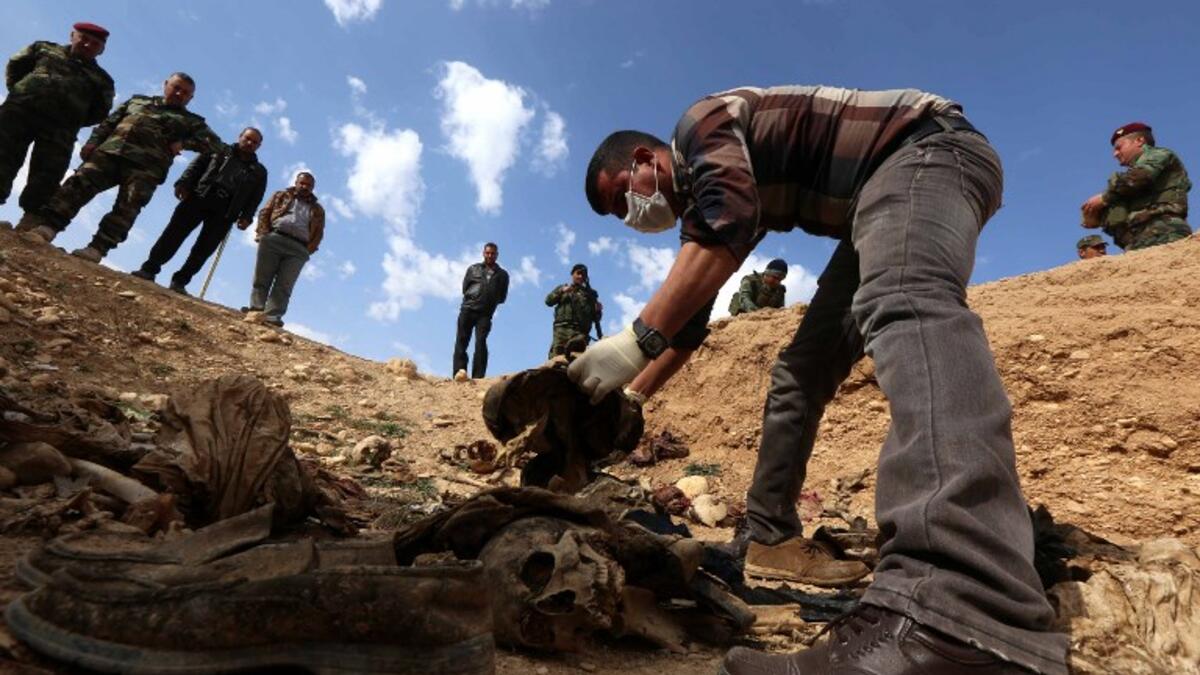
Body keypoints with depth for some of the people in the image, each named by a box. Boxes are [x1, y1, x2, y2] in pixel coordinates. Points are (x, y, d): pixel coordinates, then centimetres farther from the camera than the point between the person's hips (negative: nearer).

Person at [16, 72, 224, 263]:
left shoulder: (191, 121, 22)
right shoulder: (137, 101, 30)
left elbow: (216, 144, 9)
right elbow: (108, 123, 23)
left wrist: (184, 144, -3)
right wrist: (93, 142, 6)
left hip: (146, 167, -3)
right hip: (110, 152, 3)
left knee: (127, 206, -20)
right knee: (80, 182, -16)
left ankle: (96, 249, -27)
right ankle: (44, 226, -23)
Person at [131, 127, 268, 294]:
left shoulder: (259, 172, 18)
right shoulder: (220, 151, 19)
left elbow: (255, 198, 10)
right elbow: (196, 166, 10)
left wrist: (246, 217, -6)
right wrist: (184, 183, -7)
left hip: (224, 213, 0)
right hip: (199, 198, 0)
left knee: (203, 249, -3)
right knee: (173, 234, -6)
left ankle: (179, 281, 3)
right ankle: (149, 269, -2)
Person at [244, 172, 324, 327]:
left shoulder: (318, 210, 23)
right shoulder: (281, 196, 22)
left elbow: (318, 233, 13)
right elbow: (264, 213, 13)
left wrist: (307, 250, -1)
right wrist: (264, 234, -3)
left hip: (298, 248, -1)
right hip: (273, 239, 1)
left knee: (284, 284, -11)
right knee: (261, 278, -5)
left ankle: (272, 316, -18)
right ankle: (256, 308, -7)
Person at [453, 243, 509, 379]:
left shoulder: (502, 274, 16)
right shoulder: (473, 269, 18)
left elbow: (502, 297, 14)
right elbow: (464, 288, 15)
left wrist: (490, 301, 3)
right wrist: (473, 297, 5)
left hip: (485, 313, -2)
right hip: (468, 309, 2)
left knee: (481, 341, -15)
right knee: (461, 339, -10)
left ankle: (478, 377, -22)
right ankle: (460, 370, -19)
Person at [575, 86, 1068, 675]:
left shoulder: (701, 124, -8)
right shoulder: (698, 195, 18)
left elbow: (727, 226, -30)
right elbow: (689, 313, 17)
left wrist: (636, 340, -35)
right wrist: (629, 397, 13)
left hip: (929, 151, -10)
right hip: (891, 185, 10)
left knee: (902, 301, -39)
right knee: (800, 368, 6)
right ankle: (767, 532, 11)